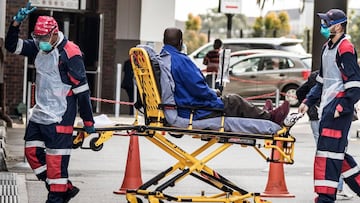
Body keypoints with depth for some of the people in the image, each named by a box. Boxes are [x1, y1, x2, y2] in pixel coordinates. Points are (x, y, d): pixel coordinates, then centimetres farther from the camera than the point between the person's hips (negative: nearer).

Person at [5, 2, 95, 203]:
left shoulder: (70, 53, -16)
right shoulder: (39, 47, 6)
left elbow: (82, 90, -14)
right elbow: (12, 46, 8)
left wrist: (88, 121, -12)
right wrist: (17, 22, -7)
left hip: (60, 116, -8)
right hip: (40, 113, 9)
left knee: (56, 159, -6)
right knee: (32, 152, 9)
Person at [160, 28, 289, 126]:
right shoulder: (180, 60, -23)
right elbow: (198, 88, -24)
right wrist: (214, 96, -5)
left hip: (181, 110, 10)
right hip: (197, 113, -10)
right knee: (235, 101, 6)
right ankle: (269, 118, 20)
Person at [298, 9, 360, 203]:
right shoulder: (327, 47, 17)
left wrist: (342, 107, -19)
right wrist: (308, 101, 22)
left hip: (339, 107, -10)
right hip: (328, 106, 10)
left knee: (329, 150, -12)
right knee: (336, 150, 14)